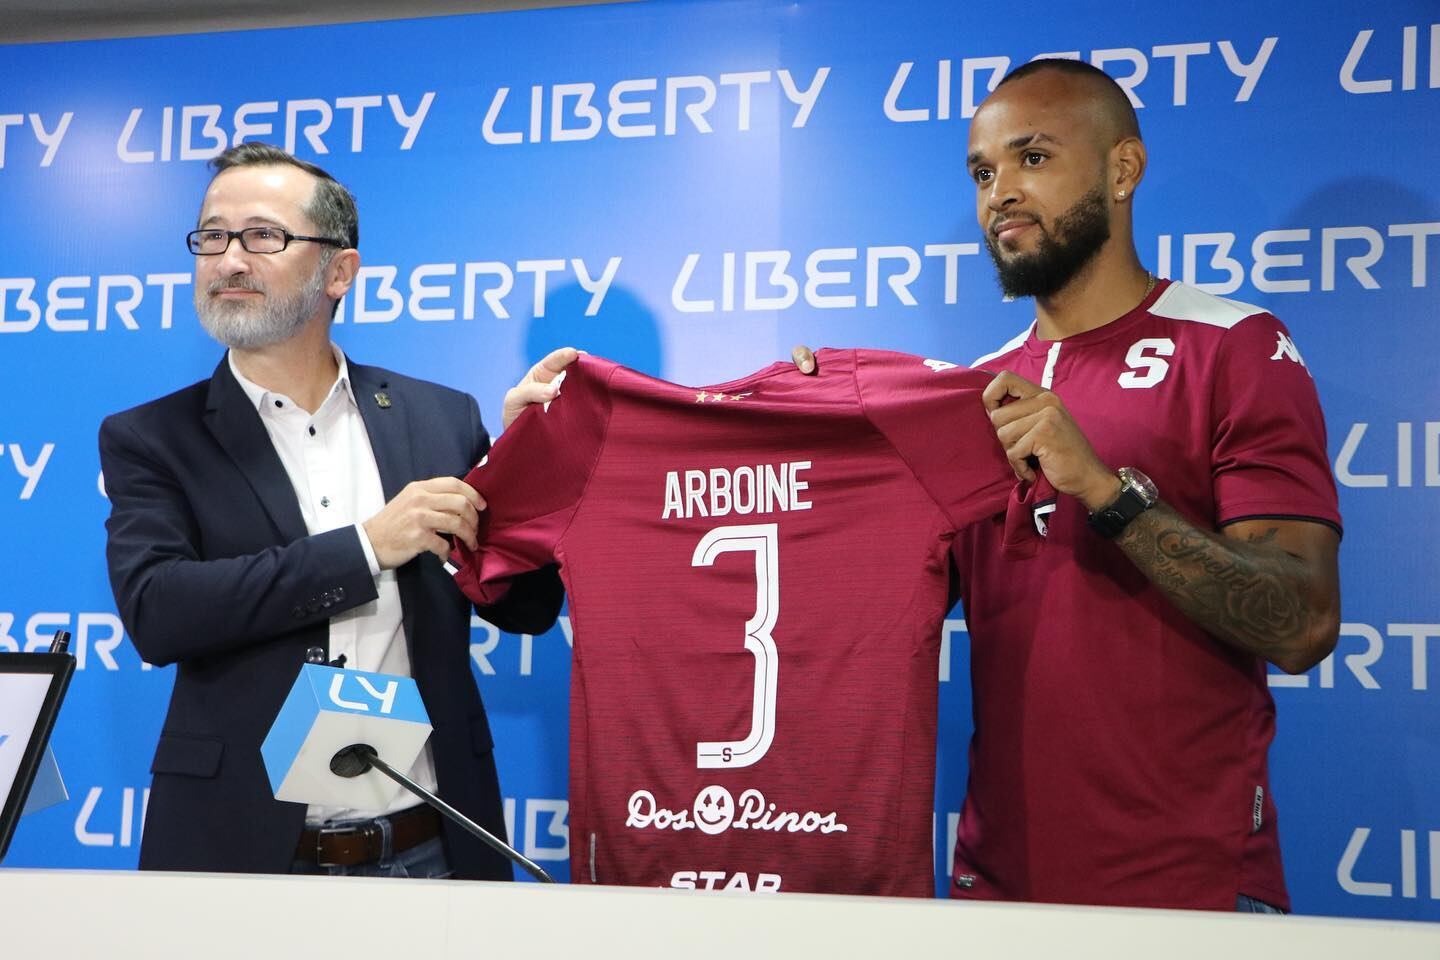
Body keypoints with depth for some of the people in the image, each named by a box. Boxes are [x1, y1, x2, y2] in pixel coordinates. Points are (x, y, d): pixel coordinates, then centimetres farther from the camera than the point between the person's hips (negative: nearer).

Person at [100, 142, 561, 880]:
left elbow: (527, 607, 6)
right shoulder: (150, 439, 0)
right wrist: (366, 547, -18)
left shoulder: (439, 418, 4)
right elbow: (153, 610, -16)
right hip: (239, 850, -1)